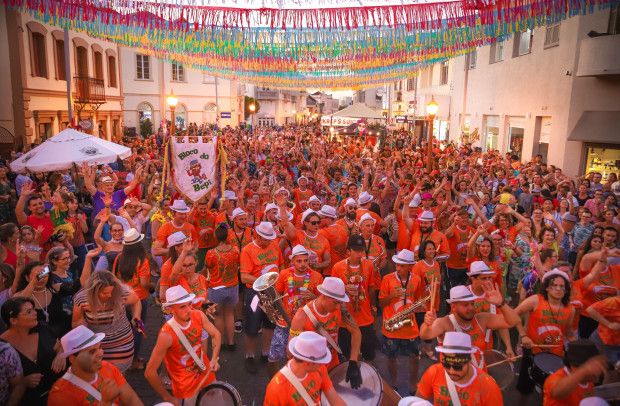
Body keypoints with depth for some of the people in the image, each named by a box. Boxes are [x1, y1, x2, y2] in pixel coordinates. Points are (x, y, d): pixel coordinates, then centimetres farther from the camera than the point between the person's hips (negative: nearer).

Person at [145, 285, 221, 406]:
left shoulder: (198, 315, -18)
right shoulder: (167, 335, -33)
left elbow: (216, 334, 0)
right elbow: (150, 372, -26)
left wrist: (214, 358, -15)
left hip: (206, 373, 5)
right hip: (186, 385, -5)